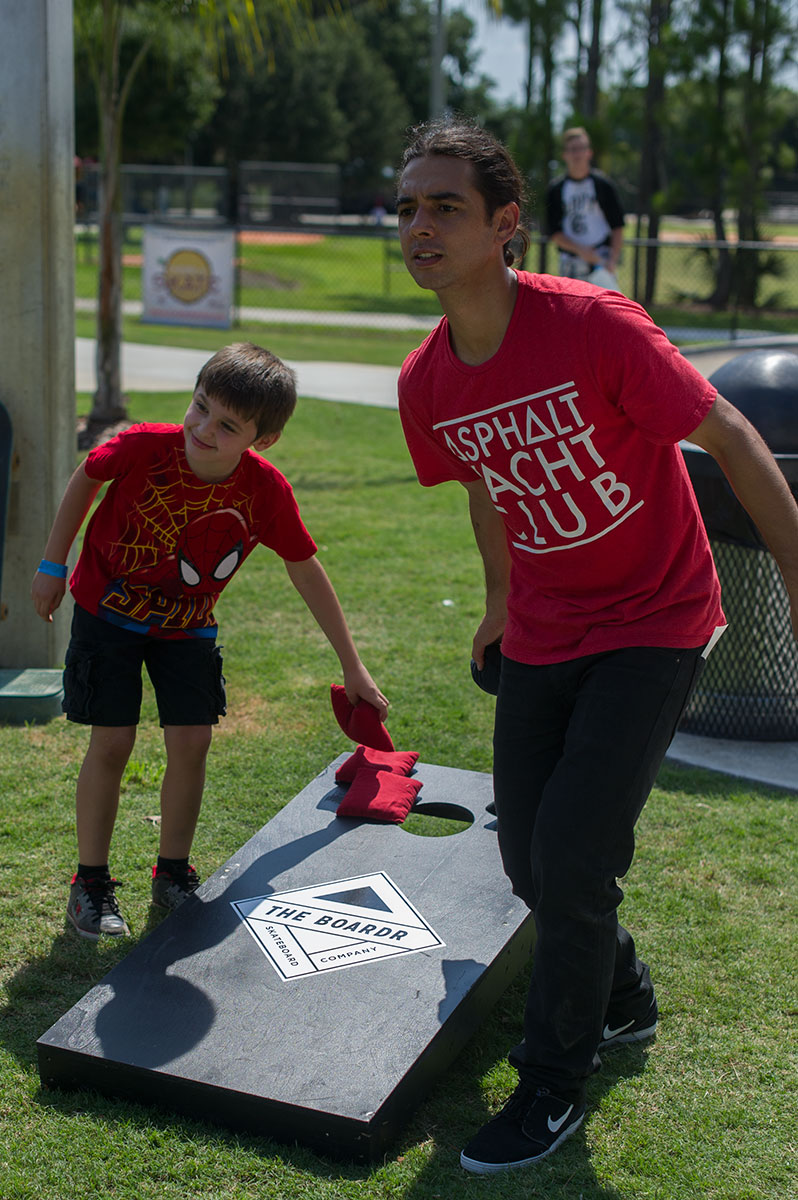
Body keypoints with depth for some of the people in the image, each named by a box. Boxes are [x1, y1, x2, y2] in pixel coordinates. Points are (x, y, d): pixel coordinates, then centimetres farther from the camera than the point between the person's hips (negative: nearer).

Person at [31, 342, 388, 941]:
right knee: (113, 741, -5)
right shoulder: (145, 447, -29)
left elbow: (305, 568, -8)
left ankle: (173, 872, 19)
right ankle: (91, 881, 12)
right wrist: (53, 565, -1)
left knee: (192, 741, -2)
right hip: (108, 610, -2)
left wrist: (353, 666, -4)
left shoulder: (266, 491, -23)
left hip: (186, 626, 2)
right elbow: (86, 479, -6)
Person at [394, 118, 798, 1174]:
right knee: (529, 861, 10)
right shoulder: (427, 385, -5)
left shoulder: (594, 326, -23)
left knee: (572, 858, -11)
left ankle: (554, 1089, 12)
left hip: (653, 628, -6)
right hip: (543, 638, 6)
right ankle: (624, 1003, 41)